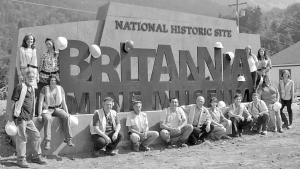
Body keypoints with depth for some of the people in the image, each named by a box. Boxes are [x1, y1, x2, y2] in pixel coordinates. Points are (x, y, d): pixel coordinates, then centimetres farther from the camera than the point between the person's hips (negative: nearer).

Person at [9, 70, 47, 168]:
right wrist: (11, 116, -10)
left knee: (36, 135, 9)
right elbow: (14, 102, -8)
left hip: (29, 118, 8)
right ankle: (21, 159, 6)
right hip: (20, 116, -8)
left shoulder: (32, 89, 17)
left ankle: (36, 157, 20)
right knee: (22, 138, -3)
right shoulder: (20, 87, -6)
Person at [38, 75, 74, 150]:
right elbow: (40, 102, -8)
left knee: (66, 116, -27)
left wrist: (67, 112, -2)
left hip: (58, 109, 3)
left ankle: (68, 139, -21)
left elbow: (63, 102, 8)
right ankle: (47, 142, -35)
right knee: (48, 119, -36)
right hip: (47, 109, -3)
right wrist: (39, 115, -16)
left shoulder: (60, 89, 4)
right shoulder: (45, 89, -6)